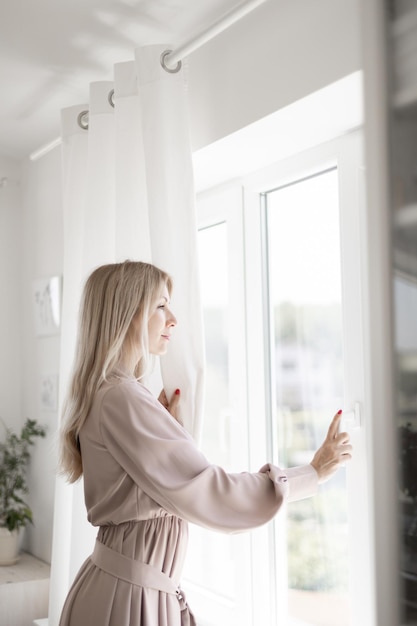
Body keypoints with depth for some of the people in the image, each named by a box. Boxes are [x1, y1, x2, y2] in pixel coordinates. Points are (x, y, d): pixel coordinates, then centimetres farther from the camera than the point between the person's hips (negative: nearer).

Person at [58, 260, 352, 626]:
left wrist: (165, 424, 10)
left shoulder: (103, 394, 10)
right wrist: (314, 472, -13)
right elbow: (210, 494, -22)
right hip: (130, 595, -9)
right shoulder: (122, 398, -21)